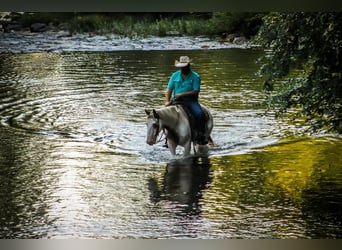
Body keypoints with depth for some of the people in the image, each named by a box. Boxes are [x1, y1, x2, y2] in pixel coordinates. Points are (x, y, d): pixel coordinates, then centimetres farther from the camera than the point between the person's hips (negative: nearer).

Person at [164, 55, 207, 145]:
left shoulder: (195, 77, -2)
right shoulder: (175, 75, 10)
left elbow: (196, 92, -11)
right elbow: (169, 89, 8)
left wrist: (182, 94, -17)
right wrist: (167, 101, -9)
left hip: (190, 100, -3)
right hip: (176, 100, 3)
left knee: (200, 114, -29)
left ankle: (201, 136, -18)